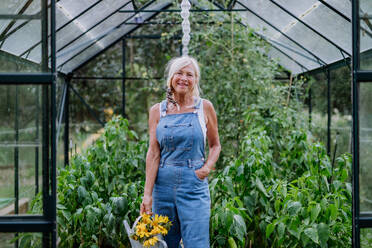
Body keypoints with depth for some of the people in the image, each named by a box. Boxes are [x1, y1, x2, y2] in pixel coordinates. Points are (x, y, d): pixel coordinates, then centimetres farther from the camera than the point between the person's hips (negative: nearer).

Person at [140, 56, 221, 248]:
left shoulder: (204, 108, 3)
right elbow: (153, 153, 1)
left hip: (194, 185, -1)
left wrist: (208, 166, -9)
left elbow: (215, 145, 12)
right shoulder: (158, 111, 5)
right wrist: (147, 194, -5)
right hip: (164, 183, 2)